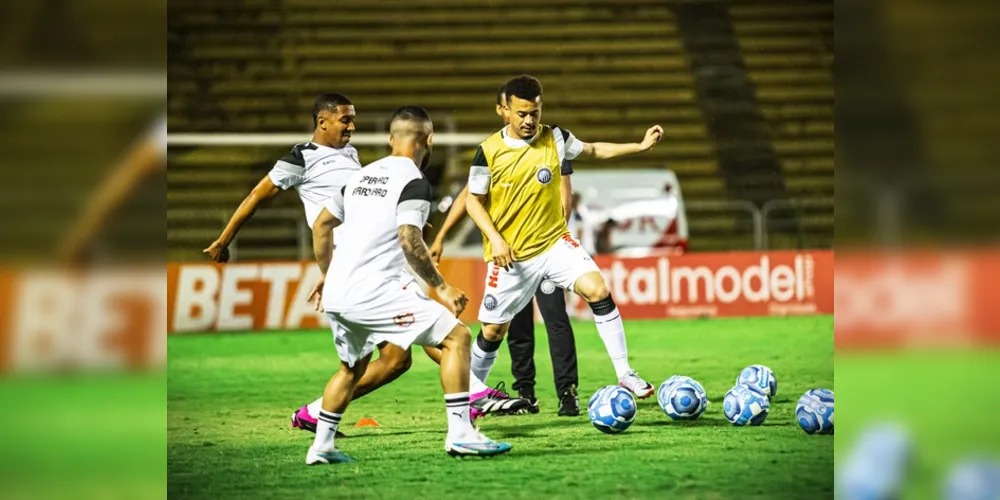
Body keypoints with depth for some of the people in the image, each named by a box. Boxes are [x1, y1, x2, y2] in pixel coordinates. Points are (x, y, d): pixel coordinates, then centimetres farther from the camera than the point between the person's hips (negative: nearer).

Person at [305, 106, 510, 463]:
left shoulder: (362, 175, 17)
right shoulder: (414, 182, -6)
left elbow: (321, 225, 24)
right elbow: (409, 240, -18)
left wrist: (329, 275, 35)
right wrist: (440, 287, -12)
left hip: (336, 296, 8)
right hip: (376, 292, -8)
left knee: (352, 367, 28)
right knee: (456, 337, -3)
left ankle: (321, 446, 25)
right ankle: (460, 433, -11)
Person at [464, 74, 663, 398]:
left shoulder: (555, 139, -4)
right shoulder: (489, 152, -11)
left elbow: (592, 150, 14)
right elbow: (474, 201, -2)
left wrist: (641, 146, 8)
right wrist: (495, 239, -15)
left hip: (553, 242, 2)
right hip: (510, 255, -2)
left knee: (598, 290, -20)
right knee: (494, 330, 6)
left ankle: (625, 375, -14)